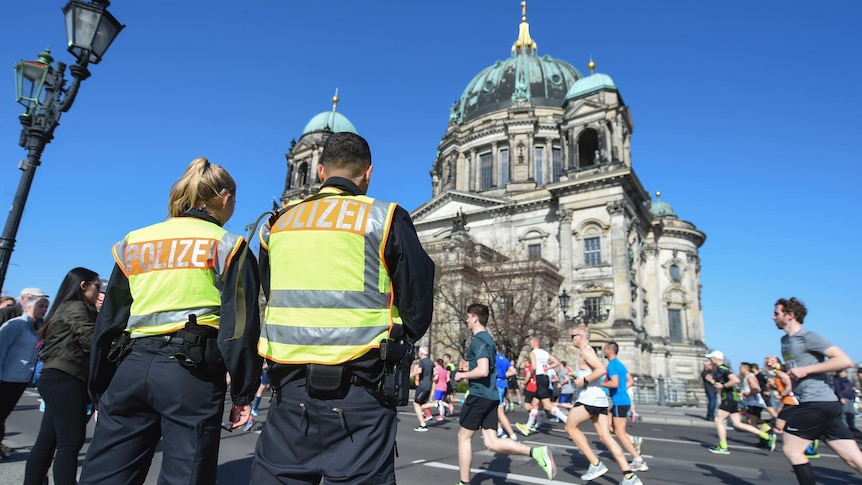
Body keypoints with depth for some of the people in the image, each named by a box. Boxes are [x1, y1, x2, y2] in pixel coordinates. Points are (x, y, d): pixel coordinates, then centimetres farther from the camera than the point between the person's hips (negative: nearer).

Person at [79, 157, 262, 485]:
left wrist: (99, 389, 23)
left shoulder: (133, 242, 16)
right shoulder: (228, 246, 2)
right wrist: (243, 393, 1)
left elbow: (107, 323, 17)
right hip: (191, 372, -4)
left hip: (131, 367, 5)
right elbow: (239, 326, -4)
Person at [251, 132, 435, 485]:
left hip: (291, 384, 4)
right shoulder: (384, 218, -4)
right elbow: (418, 302, -3)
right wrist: (395, 347, 15)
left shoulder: (279, 223, 10)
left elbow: (271, 298, 17)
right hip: (358, 390, -4)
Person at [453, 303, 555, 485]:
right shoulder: (488, 339, 16)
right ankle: (536, 452, -6)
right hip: (491, 395, 9)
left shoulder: (478, 340, -14)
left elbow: (482, 371, -25)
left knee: (464, 436, 7)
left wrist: (462, 375, -11)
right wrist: (469, 367, 16)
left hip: (479, 395, -9)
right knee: (491, 442, 6)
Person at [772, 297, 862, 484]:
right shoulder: (785, 340, 17)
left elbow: (845, 360, -18)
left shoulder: (807, 336, -11)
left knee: (792, 450, -2)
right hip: (825, 404, 9)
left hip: (816, 402, -9)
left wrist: (806, 370, -21)